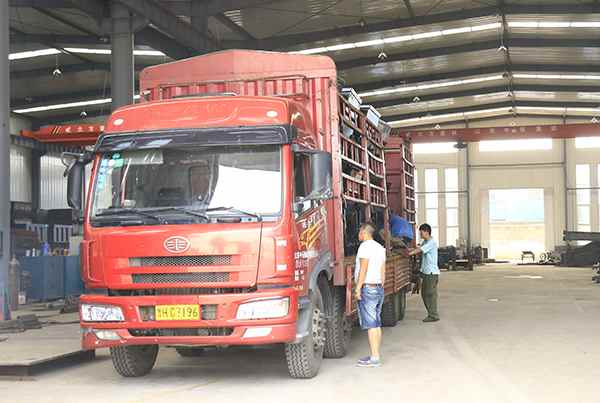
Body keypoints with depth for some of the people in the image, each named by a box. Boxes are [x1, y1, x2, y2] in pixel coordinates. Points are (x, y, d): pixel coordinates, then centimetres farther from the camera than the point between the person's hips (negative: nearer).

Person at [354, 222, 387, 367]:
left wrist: (358, 288, -17)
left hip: (368, 288, -9)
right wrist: (381, 288, 19)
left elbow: (363, 269, -18)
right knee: (376, 324, 11)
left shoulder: (365, 246, -11)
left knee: (370, 324, -9)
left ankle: (375, 358, -11)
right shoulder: (380, 247, 16)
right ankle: (376, 355, 14)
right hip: (378, 289, 9)